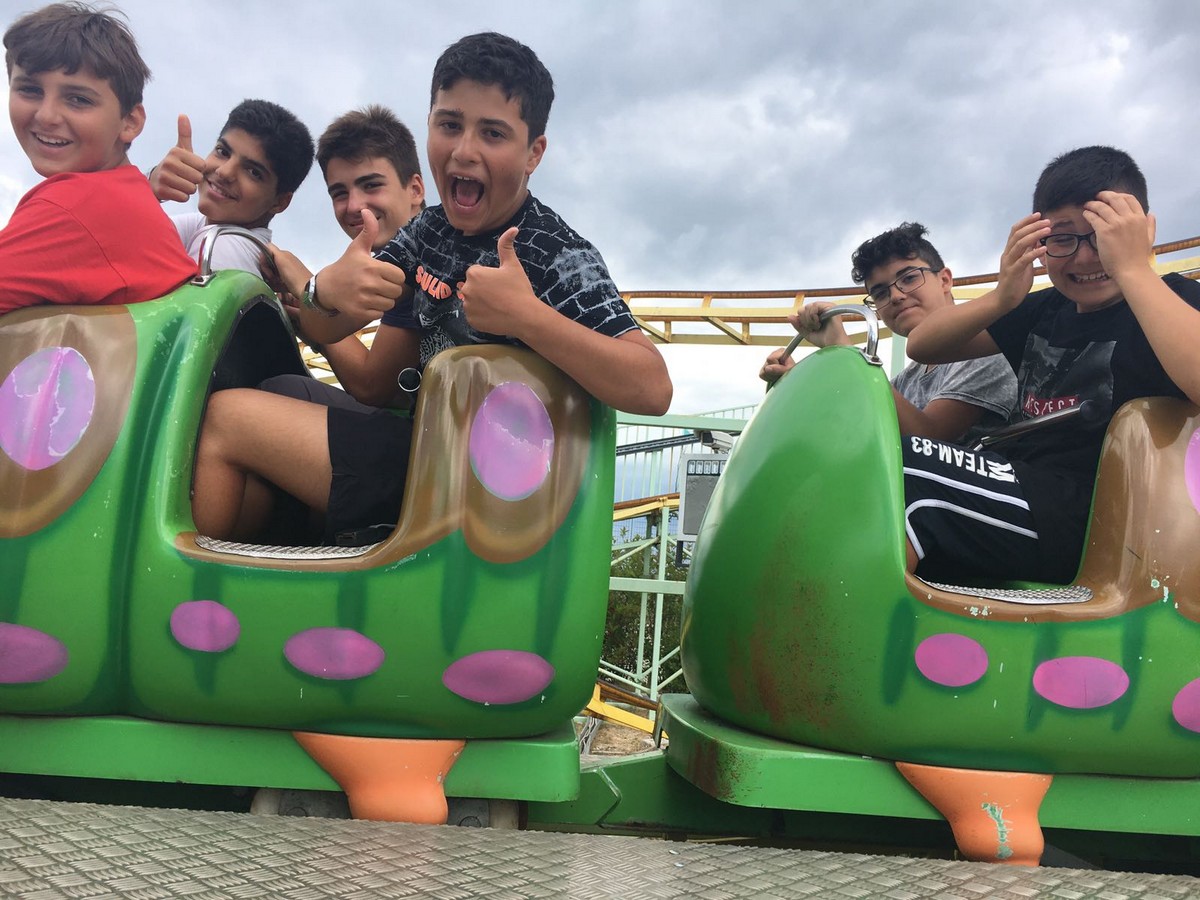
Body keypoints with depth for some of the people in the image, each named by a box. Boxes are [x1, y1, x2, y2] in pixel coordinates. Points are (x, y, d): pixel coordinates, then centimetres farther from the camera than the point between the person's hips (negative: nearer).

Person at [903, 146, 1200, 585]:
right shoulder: (1045, 311, 18)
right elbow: (921, 346, 13)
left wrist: (1133, 268, -18)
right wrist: (999, 299, -5)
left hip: (1080, 519, -7)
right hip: (1017, 486, 7)